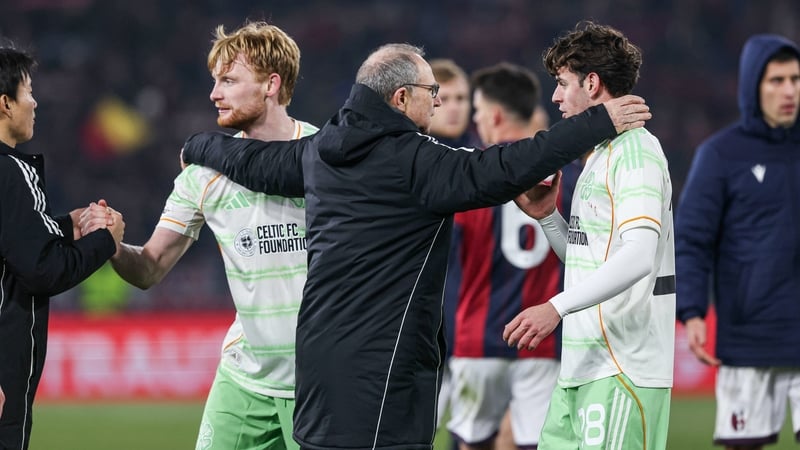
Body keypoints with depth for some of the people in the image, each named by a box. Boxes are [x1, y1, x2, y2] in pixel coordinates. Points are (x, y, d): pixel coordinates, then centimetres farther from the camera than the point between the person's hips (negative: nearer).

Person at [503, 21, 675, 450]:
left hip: (624, 367, -10)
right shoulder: (600, 154, 21)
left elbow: (638, 257, -24)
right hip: (582, 366, 10)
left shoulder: (635, 150, -11)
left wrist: (556, 307, -31)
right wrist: (546, 215, 8)